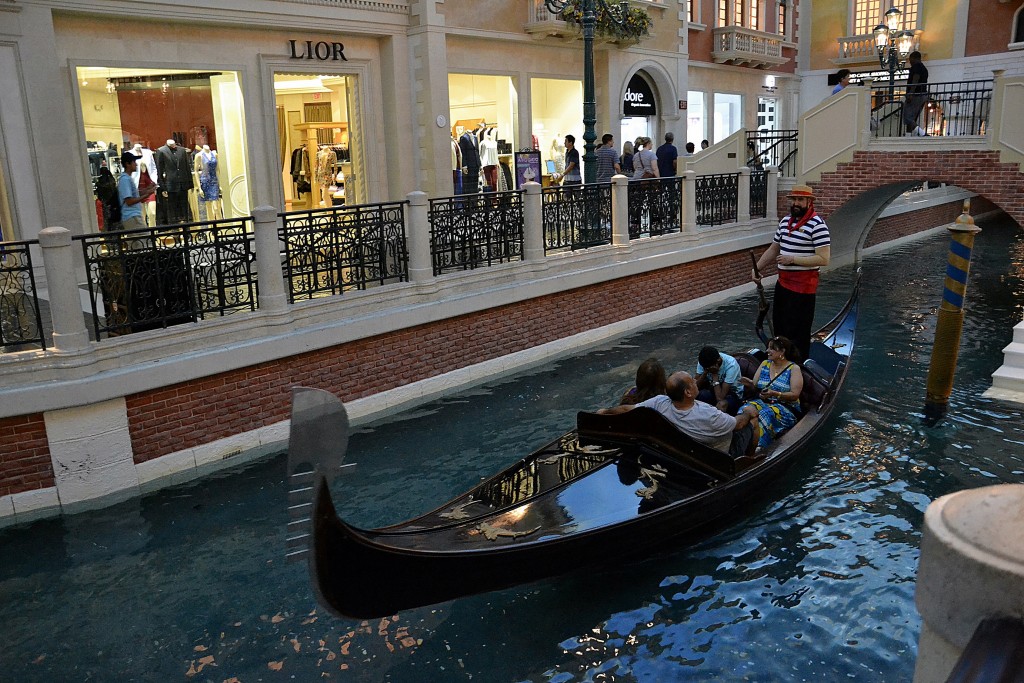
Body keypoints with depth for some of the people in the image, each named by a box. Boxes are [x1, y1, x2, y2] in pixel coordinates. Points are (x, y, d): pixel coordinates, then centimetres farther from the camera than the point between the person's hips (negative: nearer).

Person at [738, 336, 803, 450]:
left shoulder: (793, 369, 1)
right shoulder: (765, 364, 16)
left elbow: (794, 395, -8)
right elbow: (755, 387, 15)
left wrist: (775, 394, -23)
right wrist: (750, 384, -9)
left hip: (786, 407, -4)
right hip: (762, 402, 4)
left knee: (766, 413, -38)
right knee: (748, 409, -32)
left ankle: (757, 448, -47)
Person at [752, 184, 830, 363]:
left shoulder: (817, 224, -14)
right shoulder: (785, 221, 12)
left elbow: (823, 259, -20)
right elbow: (773, 249, 21)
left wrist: (792, 259, -22)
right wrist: (757, 268, 11)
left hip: (803, 286, -8)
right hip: (783, 281, 9)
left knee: (797, 331, -3)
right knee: (779, 324, 18)